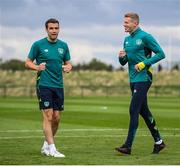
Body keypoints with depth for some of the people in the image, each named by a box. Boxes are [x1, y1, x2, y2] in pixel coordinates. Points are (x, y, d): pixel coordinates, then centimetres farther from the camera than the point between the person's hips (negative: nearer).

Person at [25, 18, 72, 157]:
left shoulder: (63, 45, 10)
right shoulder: (38, 45, -3)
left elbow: (68, 63, 17)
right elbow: (28, 62, 1)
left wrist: (68, 67, -6)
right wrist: (37, 67, -19)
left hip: (59, 85, 5)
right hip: (44, 84, -5)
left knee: (56, 118, 5)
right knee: (48, 116, -10)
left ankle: (46, 145, 22)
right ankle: (52, 149, -8)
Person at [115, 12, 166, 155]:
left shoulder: (145, 37, -10)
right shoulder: (127, 40, 14)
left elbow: (161, 54, -11)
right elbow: (123, 62, 20)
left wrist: (144, 63, -19)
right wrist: (122, 57, -3)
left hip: (143, 78, -9)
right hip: (133, 80, 9)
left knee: (133, 110, -12)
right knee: (144, 111, 12)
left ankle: (128, 146, -12)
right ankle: (158, 142, 22)